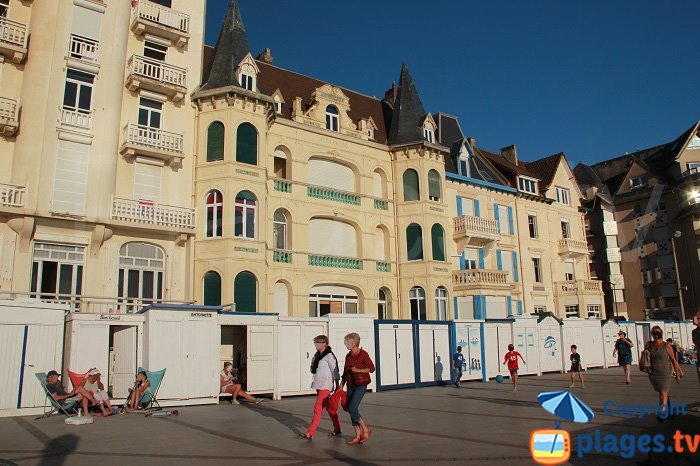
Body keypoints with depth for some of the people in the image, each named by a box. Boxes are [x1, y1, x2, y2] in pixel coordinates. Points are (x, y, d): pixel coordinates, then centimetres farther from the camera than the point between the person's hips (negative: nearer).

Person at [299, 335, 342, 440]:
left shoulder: (329, 356, -11)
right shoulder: (317, 355, 13)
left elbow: (334, 371, -10)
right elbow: (313, 370, 19)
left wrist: (337, 386, -12)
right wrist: (312, 364, -2)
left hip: (326, 385, -8)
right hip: (318, 384, 8)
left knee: (318, 408, -11)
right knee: (329, 408, 16)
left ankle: (310, 433, -11)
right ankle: (337, 429, 26)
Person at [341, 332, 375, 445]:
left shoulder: (363, 354, -8)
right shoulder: (348, 356, 11)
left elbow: (372, 368, -6)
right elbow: (345, 373, 18)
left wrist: (359, 370, -17)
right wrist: (341, 386, 14)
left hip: (361, 385, -7)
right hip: (351, 386, 7)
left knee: (352, 409, -16)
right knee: (352, 410, 5)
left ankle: (366, 429, 2)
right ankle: (358, 435, 14)